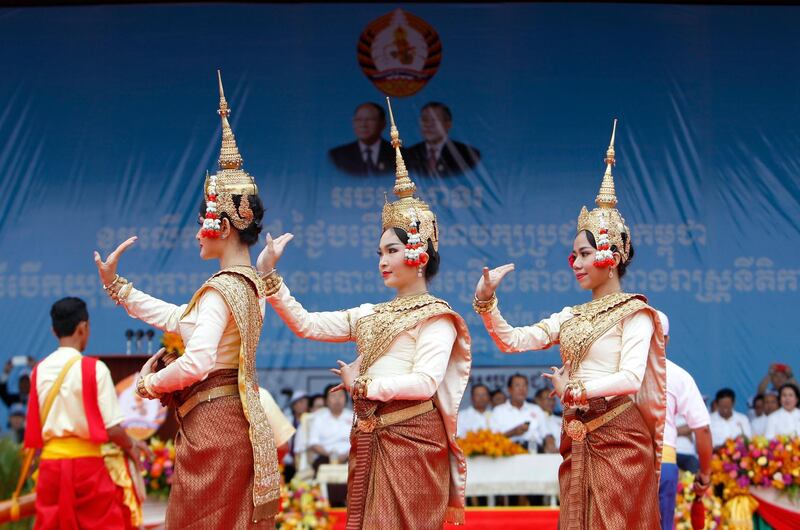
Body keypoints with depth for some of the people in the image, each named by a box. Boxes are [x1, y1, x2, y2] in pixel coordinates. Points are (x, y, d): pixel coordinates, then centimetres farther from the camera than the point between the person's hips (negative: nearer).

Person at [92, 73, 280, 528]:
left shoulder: (221, 290, -17)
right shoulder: (252, 284, 11)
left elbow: (197, 362, -28)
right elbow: (178, 320, 21)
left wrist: (151, 383, -8)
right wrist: (115, 286, 24)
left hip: (211, 424, -9)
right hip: (240, 423, 9)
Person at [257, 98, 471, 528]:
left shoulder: (436, 317, -5)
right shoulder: (370, 316, 17)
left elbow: (425, 382, -18)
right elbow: (305, 324, 14)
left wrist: (362, 384, -9)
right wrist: (268, 274, 6)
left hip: (412, 438, -7)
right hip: (368, 440, 7)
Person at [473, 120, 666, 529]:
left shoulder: (634, 313, -5)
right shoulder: (569, 318, 15)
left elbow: (630, 379, -16)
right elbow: (511, 341, 9)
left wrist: (573, 389, -14)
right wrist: (486, 300, -5)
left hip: (618, 438, -7)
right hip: (576, 439, 7)